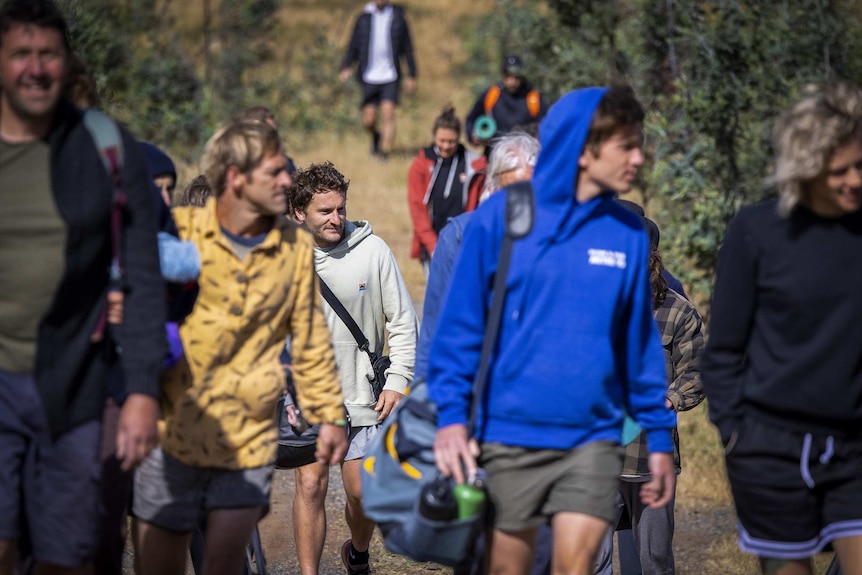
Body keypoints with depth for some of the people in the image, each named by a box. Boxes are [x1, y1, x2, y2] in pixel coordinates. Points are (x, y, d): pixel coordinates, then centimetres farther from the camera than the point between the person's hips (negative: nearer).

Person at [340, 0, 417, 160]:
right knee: (368, 120, 2)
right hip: (369, 77, 1)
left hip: (390, 76, -1)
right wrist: (347, 66, -10)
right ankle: (376, 137, 34)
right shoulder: (364, 18, 4)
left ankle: (384, 152, -13)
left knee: (388, 113, -15)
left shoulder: (397, 18, 3)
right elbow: (354, 45, 5)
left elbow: (407, 49, 8)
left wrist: (411, 76, 8)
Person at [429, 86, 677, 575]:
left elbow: (642, 342, 10)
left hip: (592, 438, 2)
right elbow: (460, 326, -3)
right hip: (508, 437, -1)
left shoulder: (629, 235, 3)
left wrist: (660, 437, 8)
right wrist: (451, 415, -12)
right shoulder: (500, 218, -6)